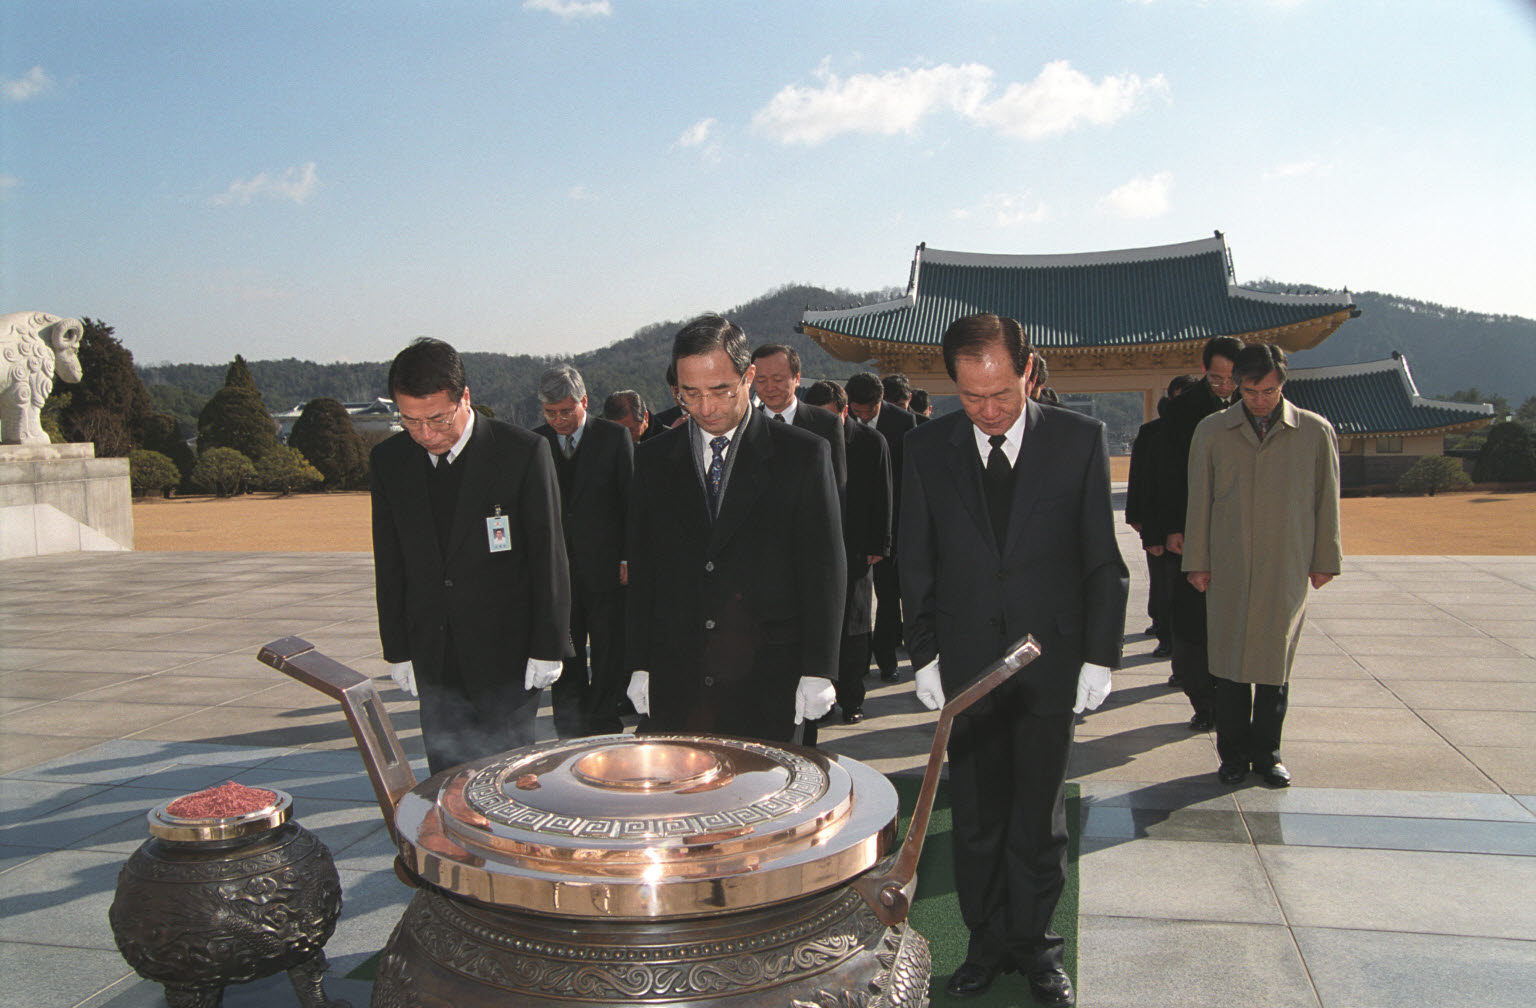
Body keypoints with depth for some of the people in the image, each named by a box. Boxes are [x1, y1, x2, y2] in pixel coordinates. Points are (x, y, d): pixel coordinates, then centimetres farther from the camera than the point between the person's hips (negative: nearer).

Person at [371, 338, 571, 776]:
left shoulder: (523, 451, -10)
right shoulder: (388, 461, 2)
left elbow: (548, 556, -7)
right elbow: (390, 564, 9)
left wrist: (546, 649, -7)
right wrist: (398, 650, 8)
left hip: (507, 660, -3)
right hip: (434, 663, 4)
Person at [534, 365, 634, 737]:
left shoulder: (615, 437, -3)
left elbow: (631, 501, -2)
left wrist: (628, 558, -6)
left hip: (605, 569, -2)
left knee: (608, 658, 6)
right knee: (565, 662, 11)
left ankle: (603, 727, 20)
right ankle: (570, 734, 23)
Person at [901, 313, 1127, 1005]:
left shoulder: (1080, 439, -4)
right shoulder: (927, 448, -1)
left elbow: (1103, 559, -1)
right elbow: (916, 564, 4)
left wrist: (1099, 656, -4)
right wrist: (924, 654, 0)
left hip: (1050, 662, -1)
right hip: (964, 663, 1)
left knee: (1040, 815, 11)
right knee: (976, 816, 11)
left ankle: (1034, 944, 30)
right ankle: (987, 942, 29)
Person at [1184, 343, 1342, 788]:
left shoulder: (1316, 432, 3)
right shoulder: (1211, 431, 4)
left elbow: (1327, 500, 8)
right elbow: (1199, 500, 6)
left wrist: (1325, 560, 7)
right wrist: (1197, 561, 4)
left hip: (1287, 568, 0)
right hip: (1228, 568, 0)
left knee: (1275, 663, 6)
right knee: (1231, 665, 4)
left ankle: (1266, 753, 20)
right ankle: (1234, 754, 16)